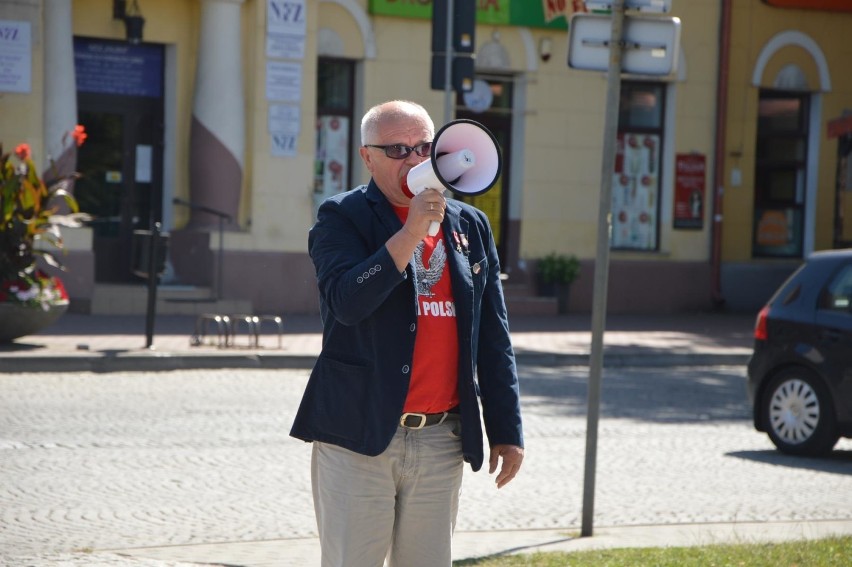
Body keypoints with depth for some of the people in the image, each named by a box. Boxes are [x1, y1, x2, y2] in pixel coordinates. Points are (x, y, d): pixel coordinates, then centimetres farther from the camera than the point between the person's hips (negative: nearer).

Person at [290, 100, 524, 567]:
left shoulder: (470, 226, 13)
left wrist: (506, 429, 11)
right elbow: (346, 302, -19)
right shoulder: (342, 218, 0)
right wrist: (412, 230, -20)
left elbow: (493, 339, 15)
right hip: (359, 438, -4)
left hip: (442, 440, 4)